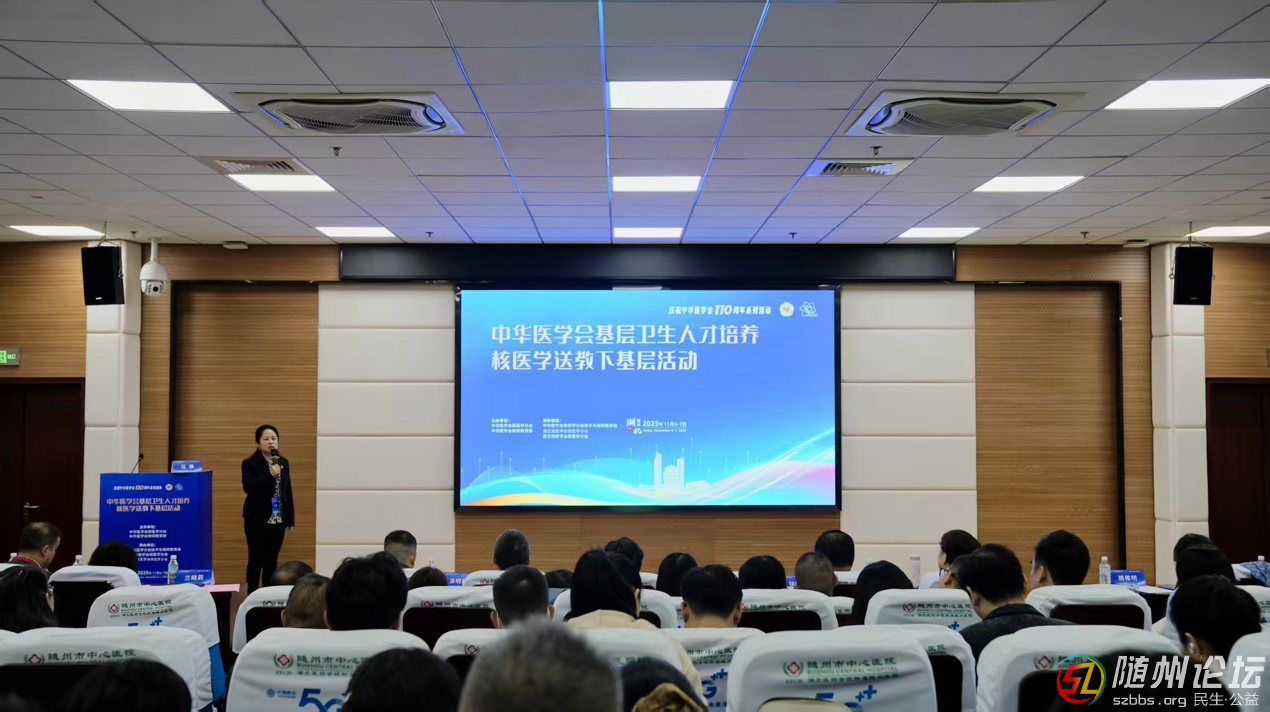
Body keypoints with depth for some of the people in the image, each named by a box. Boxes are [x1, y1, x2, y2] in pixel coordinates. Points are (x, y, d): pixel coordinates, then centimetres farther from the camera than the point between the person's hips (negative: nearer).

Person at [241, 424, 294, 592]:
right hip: (257, 520, -4)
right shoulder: (249, 464, -6)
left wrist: (290, 518, 8)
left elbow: (288, 492, 10)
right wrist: (270, 475, -26)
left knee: (272, 560, 10)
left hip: (278, 519, 4)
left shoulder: (283, 462, 9)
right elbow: (248, 487, -19)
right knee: (255, 560, 1)